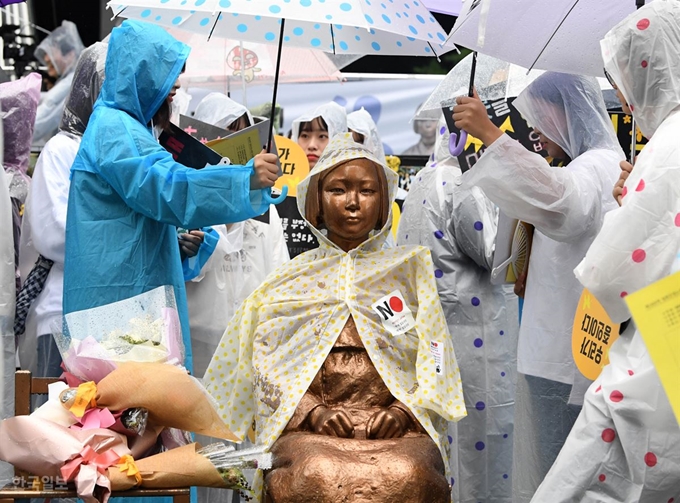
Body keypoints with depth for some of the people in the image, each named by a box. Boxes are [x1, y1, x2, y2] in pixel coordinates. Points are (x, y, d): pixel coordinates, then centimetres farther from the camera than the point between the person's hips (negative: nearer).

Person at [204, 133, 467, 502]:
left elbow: (434, 355, 10)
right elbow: (270, 365, 10)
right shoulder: (289, 279, 20)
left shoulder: (409, 268, 20)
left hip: (397, 427, 0)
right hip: (307, 428, 0)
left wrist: (403, 409, -8)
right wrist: (313, 410, -8)